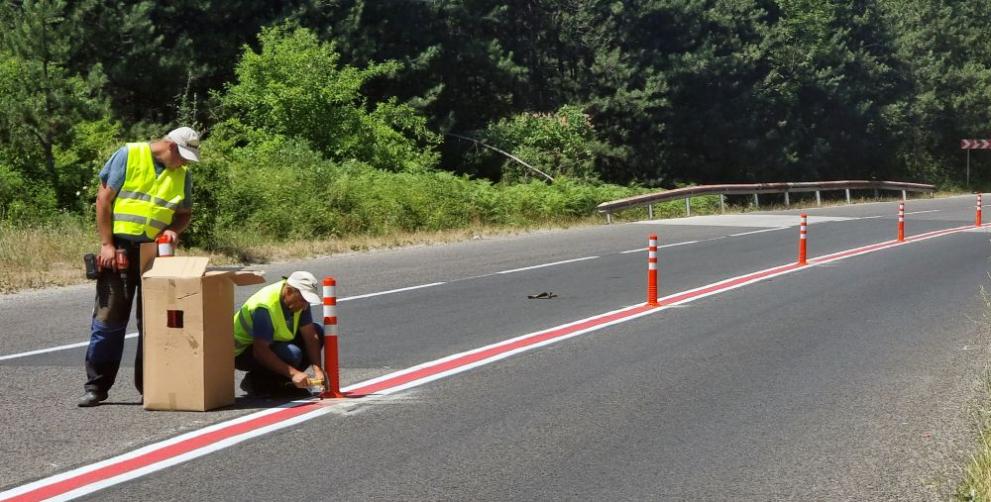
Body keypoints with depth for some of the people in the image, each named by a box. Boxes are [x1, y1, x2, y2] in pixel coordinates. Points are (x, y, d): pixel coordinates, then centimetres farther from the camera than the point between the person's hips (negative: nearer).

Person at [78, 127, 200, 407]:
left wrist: (174, 230, -6)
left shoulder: (182, 175, 9)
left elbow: (185, 213, 18)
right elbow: (104, 198, -6)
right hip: (120, 248, -4)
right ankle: (97, 386, 5)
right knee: (109, 318, -2)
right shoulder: (129, 155, -5)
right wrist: (106, 244, -11)